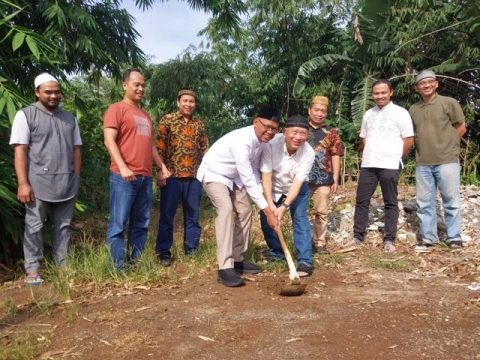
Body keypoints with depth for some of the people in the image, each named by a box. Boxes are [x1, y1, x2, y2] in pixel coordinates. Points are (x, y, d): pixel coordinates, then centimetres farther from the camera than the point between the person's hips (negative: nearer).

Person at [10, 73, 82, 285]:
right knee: (34, 227, 3)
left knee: (63, 226, 9)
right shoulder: (25, 115, 0)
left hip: (67, 184, 4)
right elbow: (20, 151, -6)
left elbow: (76, 150, 15)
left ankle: (63, 266, 18)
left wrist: (76, 178, 8)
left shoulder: (69, 119, 15)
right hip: (38, 183, -4)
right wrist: (23, 183, -13)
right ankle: (32, 269, 11)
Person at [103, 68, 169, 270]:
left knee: (141, 225, 10)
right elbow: (109, 140, -11)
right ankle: (119, 268, 2)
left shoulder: (145, 115, 23)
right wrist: (122, 167, -22)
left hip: (145, 177, 8)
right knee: (118, 225, -3)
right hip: (123, 177, -7)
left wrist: (162, 167, 17)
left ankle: (135, 263, 18)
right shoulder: (116, 109, -1)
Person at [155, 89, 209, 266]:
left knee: (193, 216, 10)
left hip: (194, 176, 4)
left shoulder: (199, 124, 12)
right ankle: (163, 252, 13)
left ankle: (191, 250, 22)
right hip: (172, 175, -3)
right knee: (167, 215, 4)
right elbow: (159, 147, -4)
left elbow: (205, 149, 14)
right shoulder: (167, 120, 1)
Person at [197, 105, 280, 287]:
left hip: (234, 176, 9)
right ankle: (225, 268, -27)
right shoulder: (241, 141, -36)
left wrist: (261, 193, -15)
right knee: (226, 209, -26)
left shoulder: (262, 140, -10)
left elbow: (254, 171, -1)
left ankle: (237, 259, 17)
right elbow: (248, 179, -38)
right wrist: (267, 210, -37)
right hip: (214, 173, -9)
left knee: (244, 211, 5)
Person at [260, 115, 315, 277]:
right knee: (266, 216, -1)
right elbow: (266, 175, -29)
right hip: (274, 187, 2)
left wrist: (284, 206, -39)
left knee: (300, 218, -17)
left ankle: (305, 261, -14)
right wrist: (270, 204, -37)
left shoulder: (308, 152, -30)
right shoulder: (272, 144, -31)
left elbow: (297, 182, -29)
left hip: (298, 188, -1)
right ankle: (276, 252, 22)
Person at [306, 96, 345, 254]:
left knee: (321, 212, 7)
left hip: (323, 179, 1)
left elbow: (335, 156, 7)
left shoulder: (331, 133, 7)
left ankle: (320, 242, 19)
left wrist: (335, 179, 2)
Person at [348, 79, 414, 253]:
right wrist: (371, 154, 12)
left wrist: (395, 158, 1)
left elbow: (409, 140, -4)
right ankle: (357, 237, 14)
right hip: (368, 164, 6)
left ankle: (389, 240, 8)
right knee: (361, 201, 6)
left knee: (390, 203, 3)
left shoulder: (400, 113, -2)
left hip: (389, 165, -5)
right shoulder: (368, 114, 15)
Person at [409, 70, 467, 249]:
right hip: (423, 163, 4)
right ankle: (428, 237, 15)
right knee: (424, 202, 6)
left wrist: (446, 145, 5)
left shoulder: (449, 103, 0)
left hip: (447, 161, -4)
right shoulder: (413, 109, 11)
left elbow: (461, 128, 4)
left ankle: (454, 237, 13)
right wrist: (424, 148, 9)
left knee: (451, 201, 2)